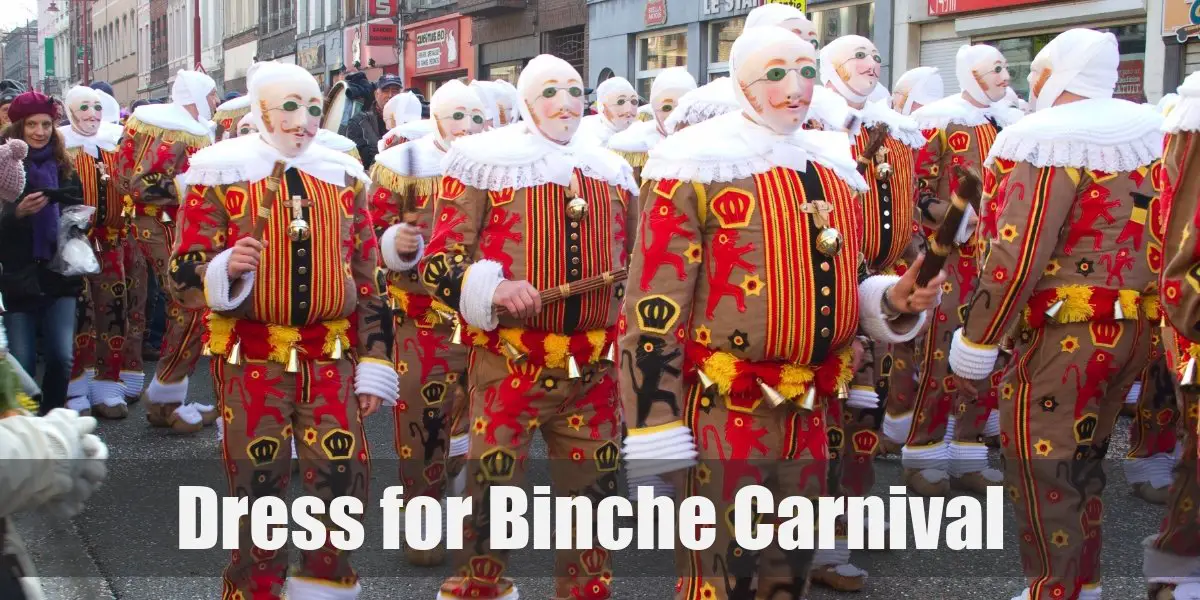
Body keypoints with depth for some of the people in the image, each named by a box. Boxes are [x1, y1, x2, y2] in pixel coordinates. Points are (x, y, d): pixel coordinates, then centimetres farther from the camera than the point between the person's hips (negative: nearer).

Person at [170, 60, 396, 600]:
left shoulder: (344, 177, 8)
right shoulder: (219, 177, -2)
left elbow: (367, 278, 9)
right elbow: (185, 278, -5)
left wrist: (374, 365, 5)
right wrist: (225, 271, -28)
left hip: (330, 353, 3)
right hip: (249, 356, -3)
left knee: (344, 471, 0)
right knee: (257, 480, 4)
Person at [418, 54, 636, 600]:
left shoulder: (612, 170, 12)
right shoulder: (486, 161, -3)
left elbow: (629, 264, 24)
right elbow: (438, 262, -7)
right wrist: (491, 289, -24)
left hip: (593, 365, 4)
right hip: (507, 363, -4)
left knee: (594, 489, 11)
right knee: (492, 487, 1)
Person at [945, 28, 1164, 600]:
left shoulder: (1049, 143, -14)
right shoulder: (1147, 136, 10)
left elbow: (1015, 257, -20)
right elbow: (1156, 239, 13)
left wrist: (976, 341, -12)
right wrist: (1138, 316, 21)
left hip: (1063, 335, -8)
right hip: (1133, 330, 9)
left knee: (1039, 467, 3)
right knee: (1081, 459, 20)